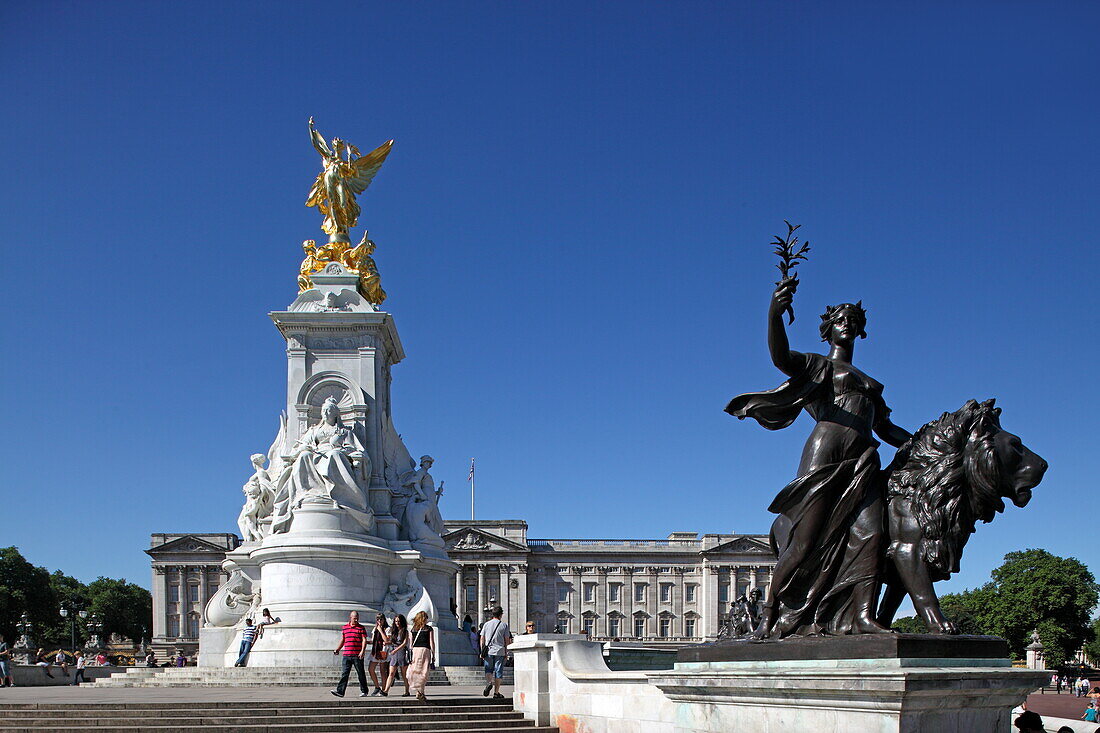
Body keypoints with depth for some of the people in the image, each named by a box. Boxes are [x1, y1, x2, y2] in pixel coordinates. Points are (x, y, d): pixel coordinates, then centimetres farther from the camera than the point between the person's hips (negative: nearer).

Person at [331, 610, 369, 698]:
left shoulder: (361, 628, 2)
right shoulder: (344, 627, 14)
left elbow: (364, 640, -4)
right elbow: (342, 640, 21)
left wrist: (362, 651, -16)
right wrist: (338, 649, 8)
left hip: (357, 655, -3)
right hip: (346, 655, 3)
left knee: (361, 674, 4)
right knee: (344, 674, -2)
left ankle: (363, 691, 14)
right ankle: (340, 691, -6)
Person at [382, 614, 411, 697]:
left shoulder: (405, 631, 1)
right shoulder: (393, 631, 16)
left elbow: (405, 643, -10)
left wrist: (396, 650, -20)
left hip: (402, 652, -4)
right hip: (394, 654, 4)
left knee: (404, 674, 0)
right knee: (391, 673, -7)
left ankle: (407, 692, 6)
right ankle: (386, 690, -17)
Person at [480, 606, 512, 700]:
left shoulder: (486, 624, 7)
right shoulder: (504, 625, 0)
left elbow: (482, 639, 7)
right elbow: (507, 640, 1)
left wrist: (482, 651, 14)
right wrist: (506, 652, 10)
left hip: (488, 651, 2)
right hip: (500, 652, -2)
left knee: (488, 670, 13)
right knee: (498, 672, 3)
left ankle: (489, 682, -16)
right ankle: (496, 693, 4)